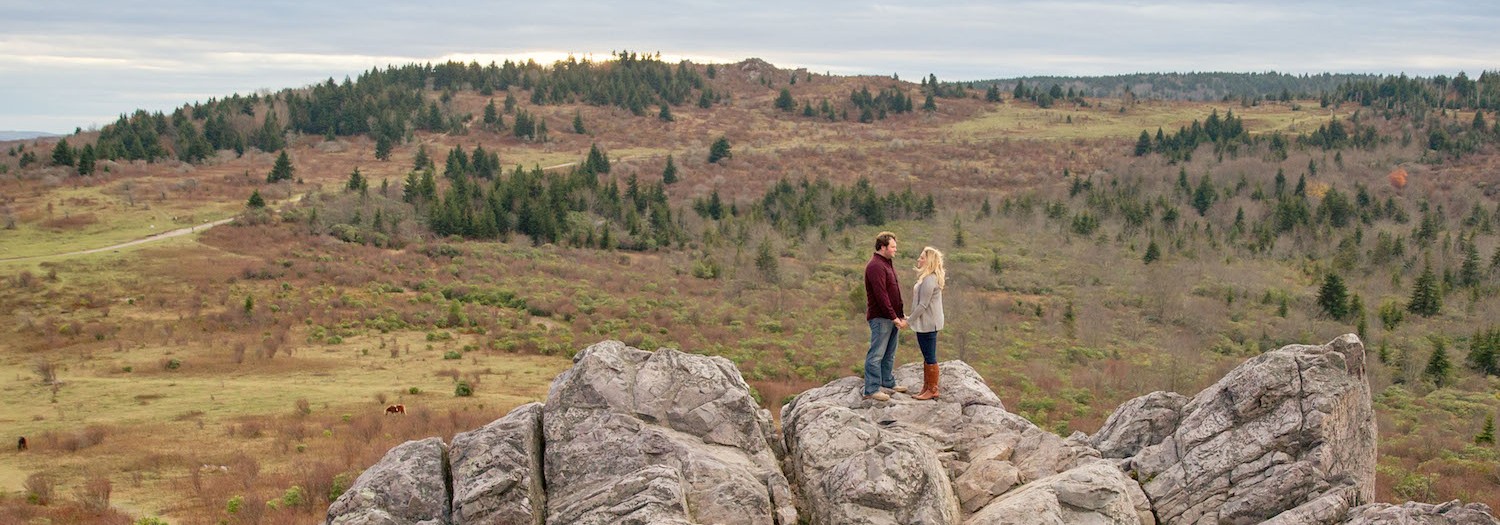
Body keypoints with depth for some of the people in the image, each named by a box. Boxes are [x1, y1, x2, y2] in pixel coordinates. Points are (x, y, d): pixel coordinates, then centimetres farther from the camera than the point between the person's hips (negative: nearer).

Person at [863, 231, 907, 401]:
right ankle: (871, 390, -5)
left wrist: (901, 314, 16)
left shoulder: (889, 263, 16)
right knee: (876, 354, -7)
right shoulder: (875, 266, -18)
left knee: (889, 354, 18)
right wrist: (894, 318, -21)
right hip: (880, 317, -10)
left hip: (892, 317, 10)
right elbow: (881, 296, -22)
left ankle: (888, 382, 29)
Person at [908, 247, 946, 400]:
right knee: (927, 357, 16)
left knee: (930, 358, -1)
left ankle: (932, 390, 8)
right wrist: (911, 317, 16)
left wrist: (909, 320, -14)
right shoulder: (930, 278, 11)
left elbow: (922, 305, -22)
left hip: (927, 324, -11)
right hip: (926, 323, 11)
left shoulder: (929, 281, -21)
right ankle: (926, 388, 24)